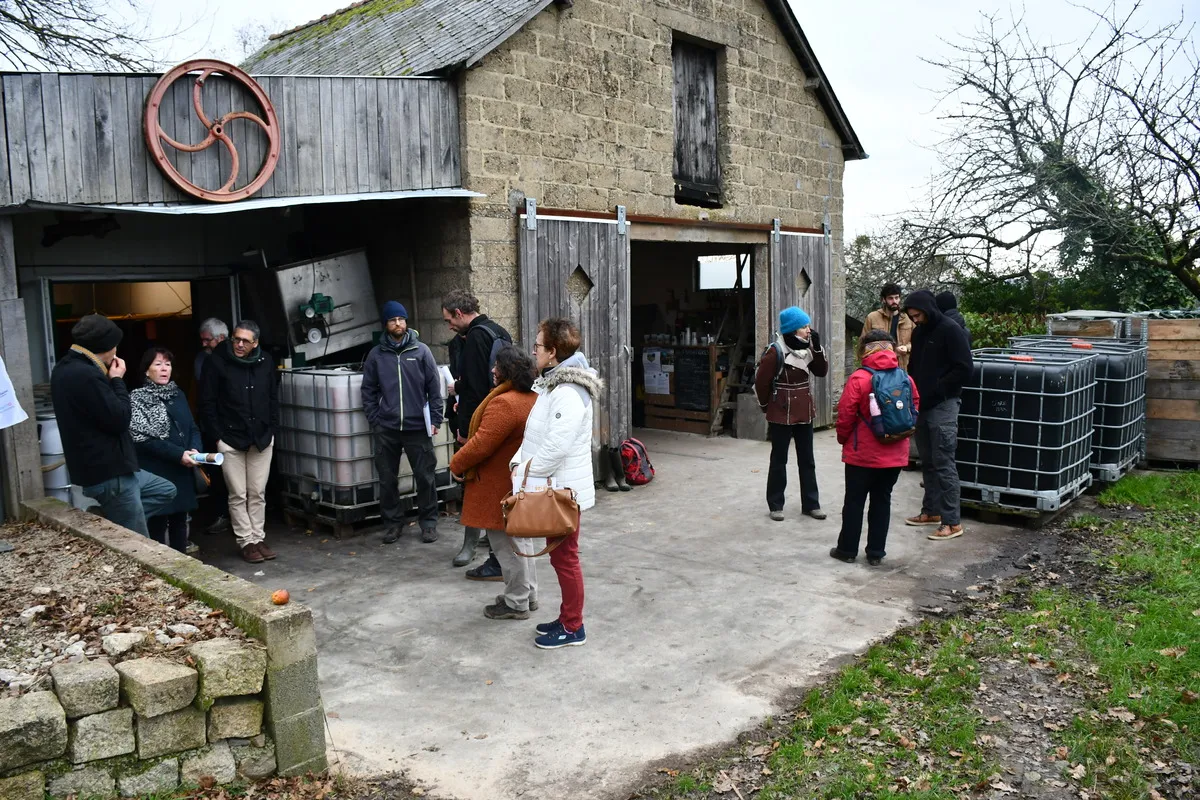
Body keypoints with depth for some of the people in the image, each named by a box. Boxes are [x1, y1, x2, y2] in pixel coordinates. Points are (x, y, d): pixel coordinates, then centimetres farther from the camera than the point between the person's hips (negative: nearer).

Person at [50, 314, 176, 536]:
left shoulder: (66, 368, 11)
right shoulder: (86, 375, -23)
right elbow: (119, 420, -21)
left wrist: (110, 380, 6)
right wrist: (117, 380, -9)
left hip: (107, 467, 10)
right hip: (108, 473, -10)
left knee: (166, 491, 23)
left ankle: (110, 521, 13)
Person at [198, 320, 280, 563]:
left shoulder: (265, 362, 2)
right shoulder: (217, 363, -7)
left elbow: (273, 398, 10)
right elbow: (207, 403, -5)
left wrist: (272, 429, 5)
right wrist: (217, 435, -8)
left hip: (262, 439, 3)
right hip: (231, 440, -3)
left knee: (258, 494, 9)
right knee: (238, 495, 3)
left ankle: (259, 538, 18)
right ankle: (247, 541, 11)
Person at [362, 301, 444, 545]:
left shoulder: (421, 350, 1)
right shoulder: (376, 354, 5)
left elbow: (434, 387, 1)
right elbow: (368, 390, 8)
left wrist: (435, 419, -3)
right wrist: (374, 420, 1)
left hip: (417, 427, -1)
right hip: (386, 429, 2)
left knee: (425, 477, 3)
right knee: (387, 479, 9)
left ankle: (428, 521, 17)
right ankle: (392, 521, 23)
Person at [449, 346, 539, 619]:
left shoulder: (504, 403, -25)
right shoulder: (533, 398, 7)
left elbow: (482, 444, -25)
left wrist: (456, 464, -10)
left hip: (501, 486, -10)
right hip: (521, 481, 10)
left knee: (507, 544, 1)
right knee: (520, 538, 19)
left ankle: (516, 603, 12)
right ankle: (528, 594, 30)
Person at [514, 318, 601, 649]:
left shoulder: (568, 393, -23)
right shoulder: (552, 385, 11)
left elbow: (557, 446, -29)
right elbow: (535, 434, 14)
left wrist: (528, 469, -15)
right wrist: (519, 463, 1)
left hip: (565, 490, -10)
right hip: (554, 488, 10)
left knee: (565, 558, 2)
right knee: (559, 556, 19)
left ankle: (573, 628, 15)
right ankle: (567, 617, 32)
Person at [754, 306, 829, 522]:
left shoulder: (807, 348, 4)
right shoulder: (776, 352, -18)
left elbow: (822, 372, 4)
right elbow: (761, 381, -13)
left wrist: (817, 348, -9)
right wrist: (766, 404, 1)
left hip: (804, 413, 7)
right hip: (781, 415, -6)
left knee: (807, 460, 12)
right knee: (779, 460, 5)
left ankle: (811, 503, 21)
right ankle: (775, 505, 16)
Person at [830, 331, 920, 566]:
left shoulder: (859, 378, -15)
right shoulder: (906, 379, 0)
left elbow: (846, 415, -13)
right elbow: (915, 410, 8)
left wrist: (843, 439, 4)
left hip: (862, 453, -4)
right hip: (895, 454, 4)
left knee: (854, 501, 8)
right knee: (882, 501, 12)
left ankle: (847, 549, 15)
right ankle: (876, 553, 16)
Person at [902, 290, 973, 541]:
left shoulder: (950, 331, -10)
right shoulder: (918, 333, 13)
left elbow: (963, 369, -15)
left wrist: (934, 390, -18)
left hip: (943, 405, -8)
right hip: (922, 405, 8)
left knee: (944, 463, -8)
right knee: (928, 461, 13)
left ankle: (952, 522, -4)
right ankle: (931, 511, 24)